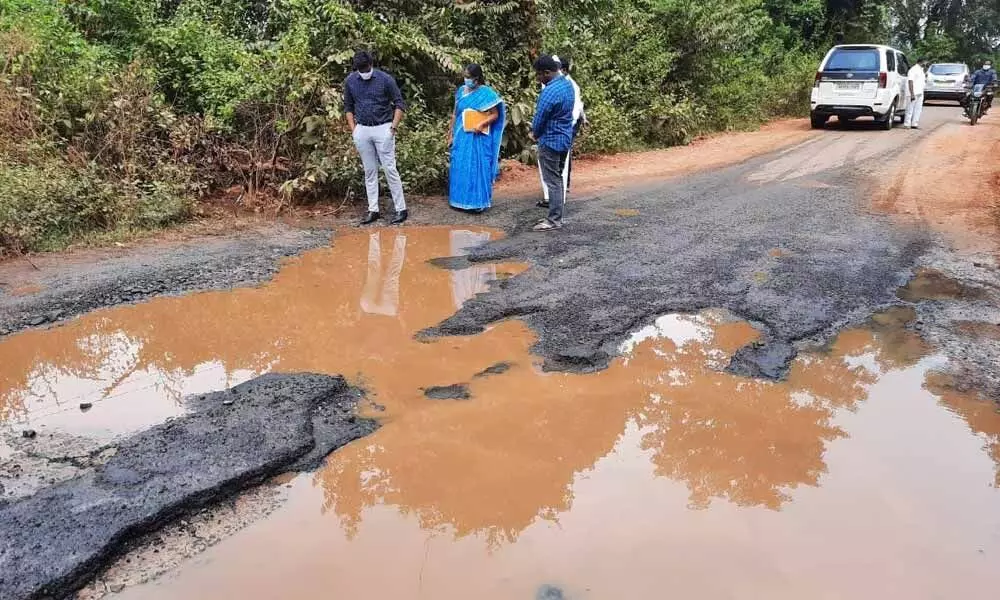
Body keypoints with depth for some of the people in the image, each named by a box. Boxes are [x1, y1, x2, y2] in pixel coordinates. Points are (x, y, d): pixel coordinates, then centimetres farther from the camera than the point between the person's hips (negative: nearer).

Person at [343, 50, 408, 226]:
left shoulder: (385, 79, -8)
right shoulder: (349, 81, 2)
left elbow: (399, 104, -3)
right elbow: (348, 107, 13)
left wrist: (393, 127, -10)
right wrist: (353, 129, 5)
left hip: (383, 129, -3)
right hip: (362, 130, 4)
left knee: (390, 169, -4)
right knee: (369, 171, 8)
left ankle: (401, 209, 1)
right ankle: (373, 210, 13)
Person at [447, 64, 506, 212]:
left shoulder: (486, 93, -6)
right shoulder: (461, 91, 10)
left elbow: (495, 115, -6)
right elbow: (455, 114, 14)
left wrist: (481, 124, -22)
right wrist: (451, 134, 12)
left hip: (478, 138, -5)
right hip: (461, 137, 5)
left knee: (477, 168, -2)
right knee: (460, 168, 7)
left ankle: (478, 202, 4)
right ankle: (461, 200, 16)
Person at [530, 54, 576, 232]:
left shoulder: (549, 92, -24)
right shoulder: (567, 84, 5)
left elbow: (539, 118, -17)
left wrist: (535, 134, 5)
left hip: (551, 141, -9)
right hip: (565, 138, 9)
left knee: (552, 182, -2)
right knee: (558, 179, 16)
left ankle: (554, 220, 3)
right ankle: (556, 215, 23)